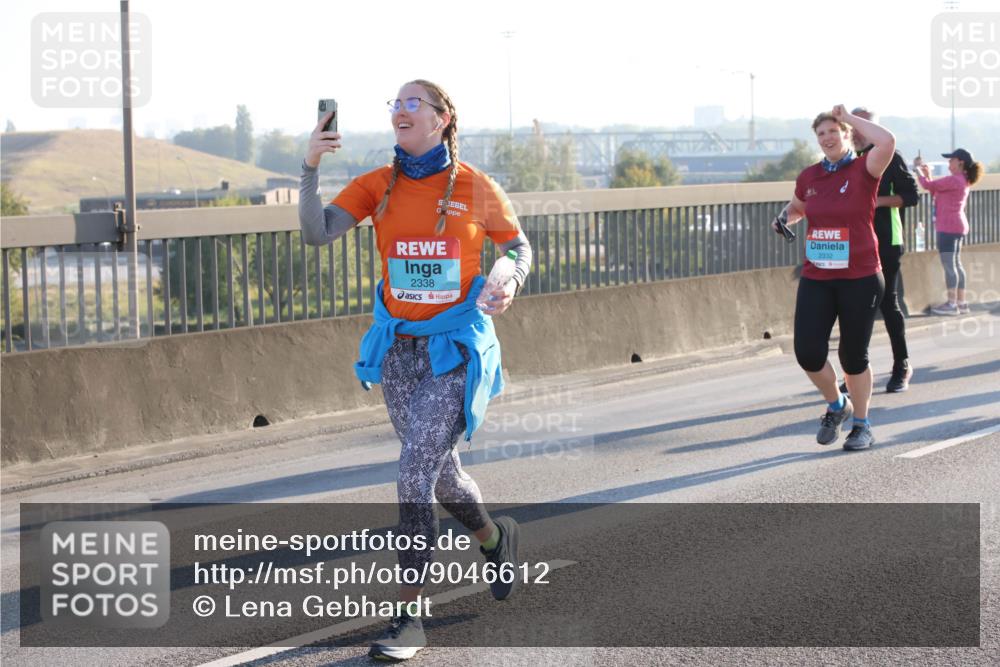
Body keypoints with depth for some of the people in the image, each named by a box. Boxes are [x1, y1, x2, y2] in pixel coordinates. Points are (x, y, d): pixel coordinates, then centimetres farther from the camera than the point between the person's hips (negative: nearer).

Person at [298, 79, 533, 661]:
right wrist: (311, 168, -24)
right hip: (398, 348, 4)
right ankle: (496, 538, 49)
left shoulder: (477, 187, -5)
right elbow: (318, 233, -11)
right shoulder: (376, 187, 1)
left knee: (414, 476, -14)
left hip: (457, 349, -4)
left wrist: (510, 283, -13)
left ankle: (409, 618, -8)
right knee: (441, 473, 17)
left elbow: (519, 246, 8)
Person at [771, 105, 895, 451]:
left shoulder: (863, 170, -7)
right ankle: (836, 405, 23)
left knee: (853, 355, 4)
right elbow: (797, 206, 28)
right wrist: (784, 218, 4)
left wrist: (850, 118, -15)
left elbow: (887, 141, -27)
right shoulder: (808, 176, 7)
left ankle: (862, 425, 23)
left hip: (860, 279, -4)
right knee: (807, 352, -5)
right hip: (816, 279, 4)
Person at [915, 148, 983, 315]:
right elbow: (936, 191, 24)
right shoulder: (962, 181, 17)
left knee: (948, 264, -10)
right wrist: (928, 175, 16)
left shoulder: (954, 179, -16)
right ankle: (961, 302, 13)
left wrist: (918, 170, 1)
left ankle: (951, 304, -11)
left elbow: (928, 185, -15)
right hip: (956, 226, 11)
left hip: (949, 227, -11)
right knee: (955, 264, 12)